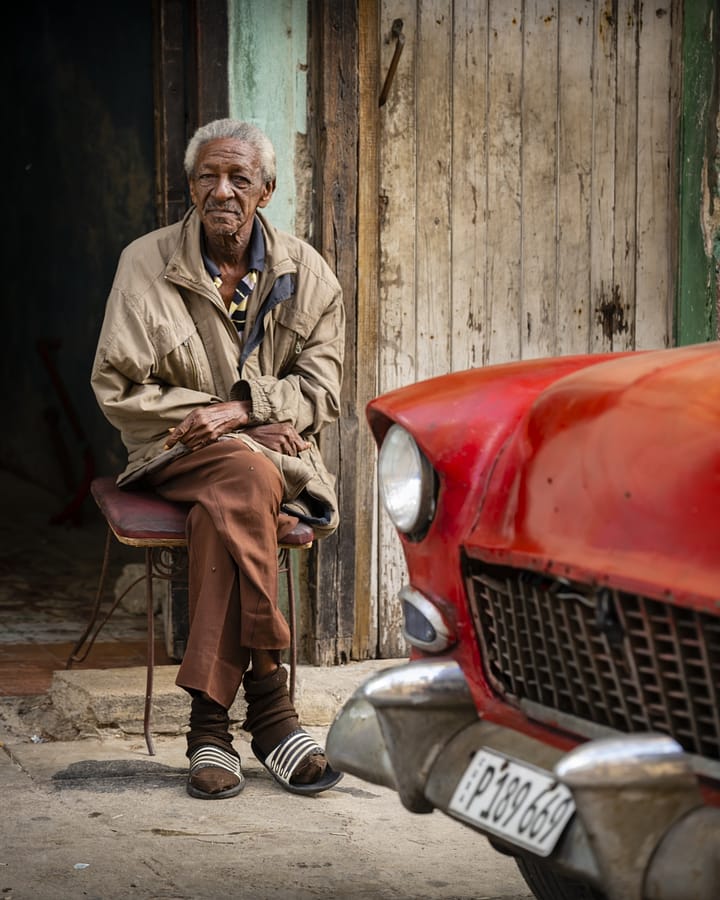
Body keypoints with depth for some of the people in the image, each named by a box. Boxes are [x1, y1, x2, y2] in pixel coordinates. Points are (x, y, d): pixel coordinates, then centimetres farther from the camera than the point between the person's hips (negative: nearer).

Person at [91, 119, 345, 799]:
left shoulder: (304, 272, 7)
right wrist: (232, 419, -9)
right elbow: (118, 389, -2)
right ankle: (266, 697, -33)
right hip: (175, 456, -1)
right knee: (247, 480, -36)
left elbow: (321, 386, 4)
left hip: (276, 450, 1)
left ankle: (210, 717, -33)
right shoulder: (146, 264, 1)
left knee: (223, 509, -35)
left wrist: (239, 409, -15)